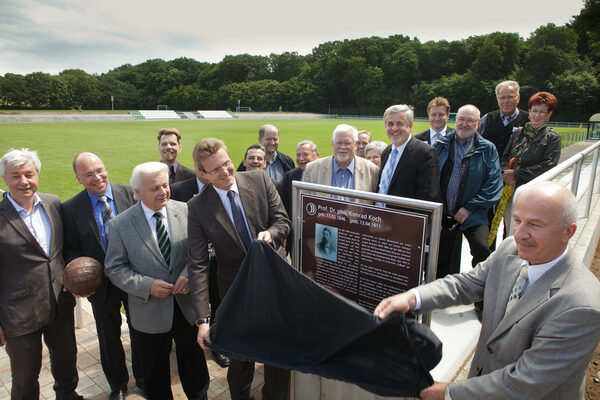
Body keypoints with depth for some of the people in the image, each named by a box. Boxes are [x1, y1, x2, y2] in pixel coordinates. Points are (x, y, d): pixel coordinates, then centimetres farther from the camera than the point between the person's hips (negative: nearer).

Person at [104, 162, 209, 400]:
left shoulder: (185, 211, -6)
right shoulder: (120, 225, -9)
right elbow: (114, 268, -5)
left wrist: (188, 274, -18)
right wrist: (148, 286, -18)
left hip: (188, 307, 2)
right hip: (150, 313, -1)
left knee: (194, 364, 21)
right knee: (155, 373, 19)